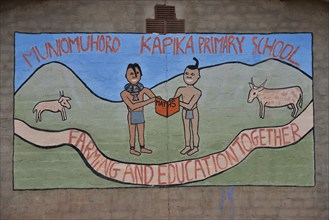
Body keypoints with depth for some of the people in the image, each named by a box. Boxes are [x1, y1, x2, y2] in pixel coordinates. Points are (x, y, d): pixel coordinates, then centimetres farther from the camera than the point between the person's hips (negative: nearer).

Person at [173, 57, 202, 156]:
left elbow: (189, 106, -30)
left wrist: (177, 102, -32)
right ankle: (187, 146, 32)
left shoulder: (197, 92, -23)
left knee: (194, 131, 8)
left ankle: (195, 147, 23)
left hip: (193, 112, -5)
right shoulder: (181, 90, -8)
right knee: (186, 129, 18)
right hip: (185, 112, 5)